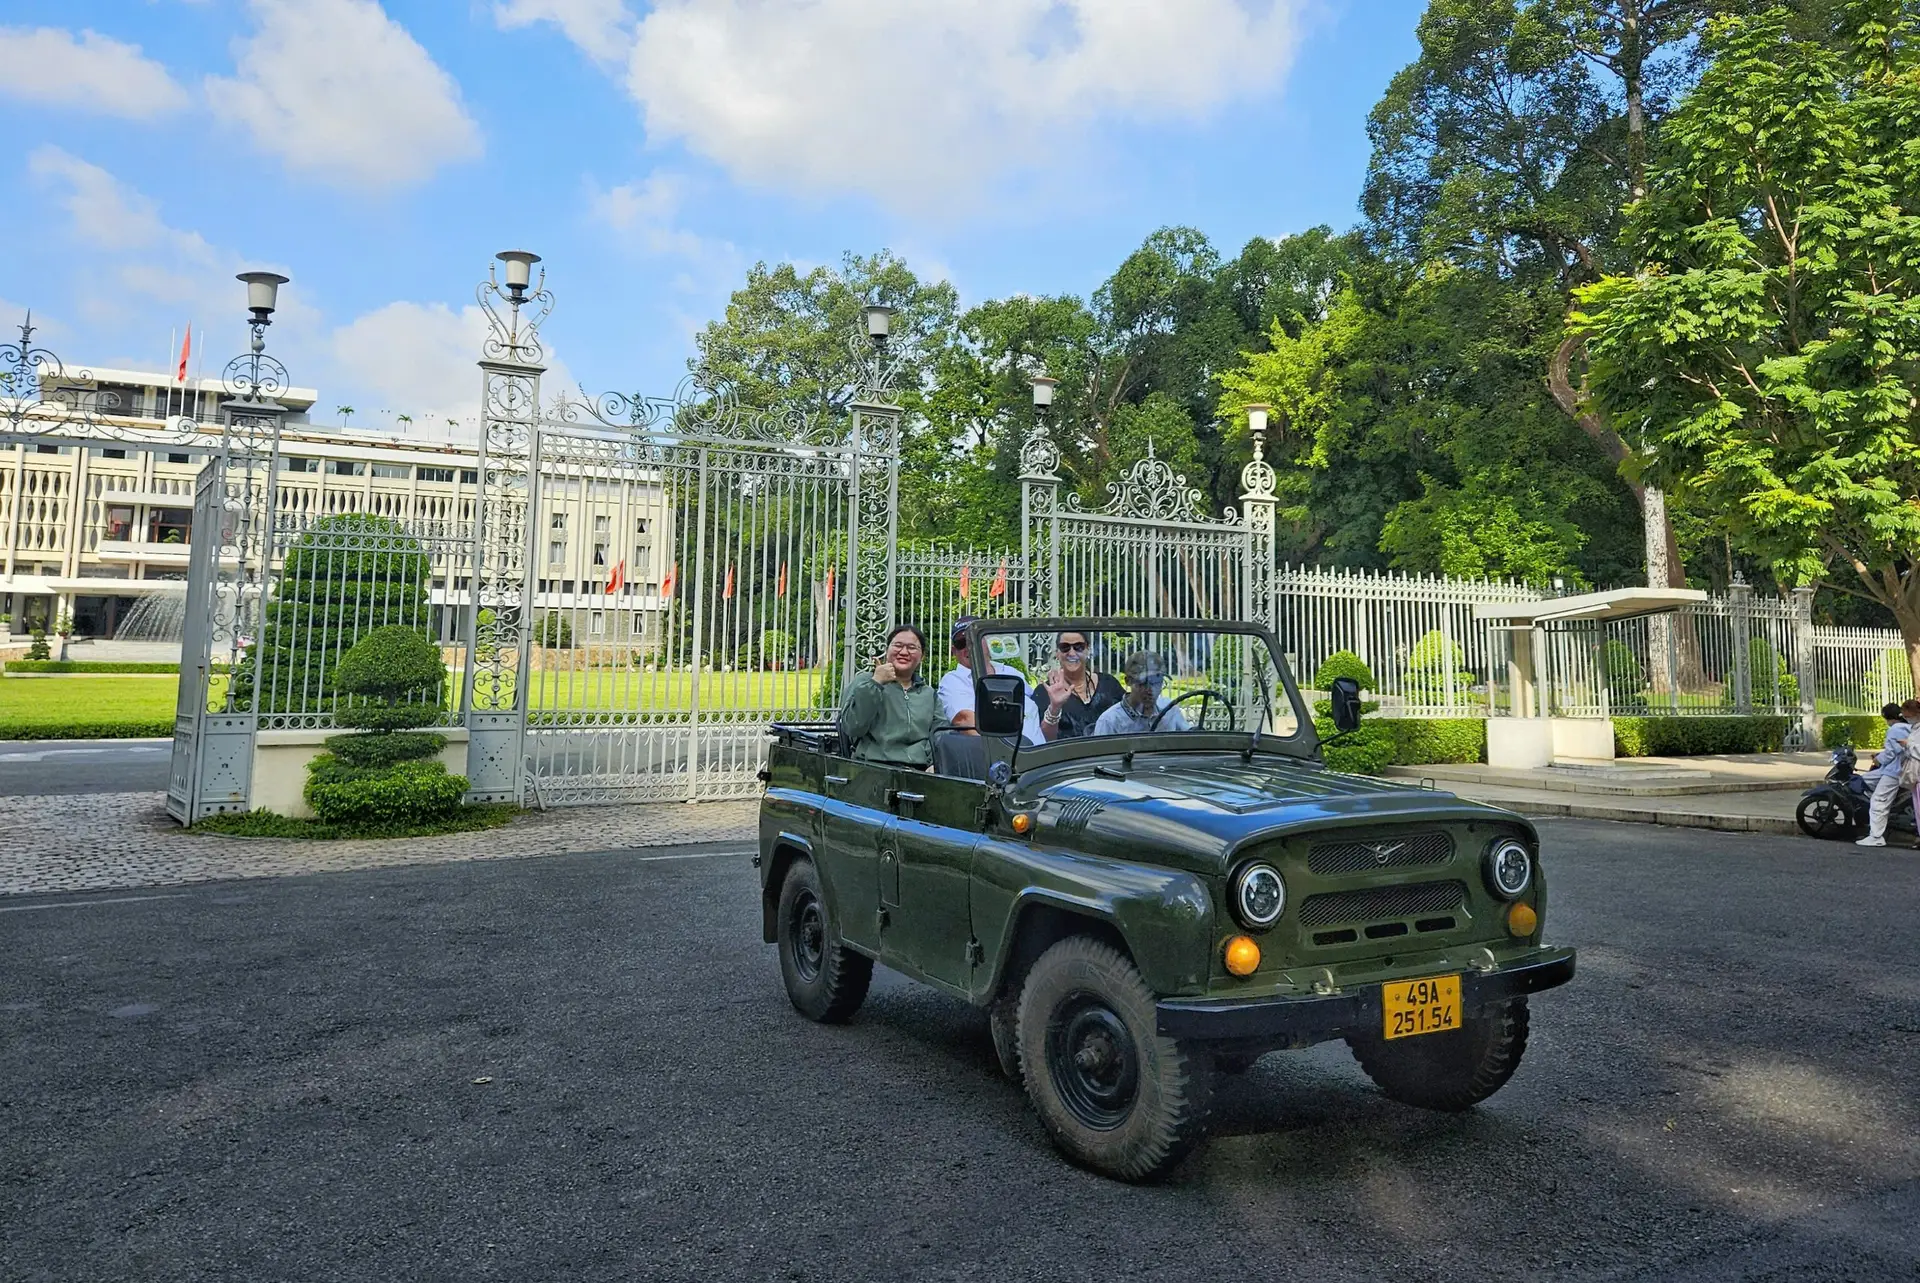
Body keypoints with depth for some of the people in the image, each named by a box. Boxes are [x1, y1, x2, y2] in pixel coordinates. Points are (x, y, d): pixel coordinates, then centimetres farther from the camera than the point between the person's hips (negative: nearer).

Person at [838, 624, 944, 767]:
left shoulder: (929, 694, 25)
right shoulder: (864, 683, 11)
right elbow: (852, 727, -5)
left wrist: (935, 766, -7)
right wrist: (875, 683, -8)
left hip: (920, 771, 5)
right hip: (874, 769, -5)